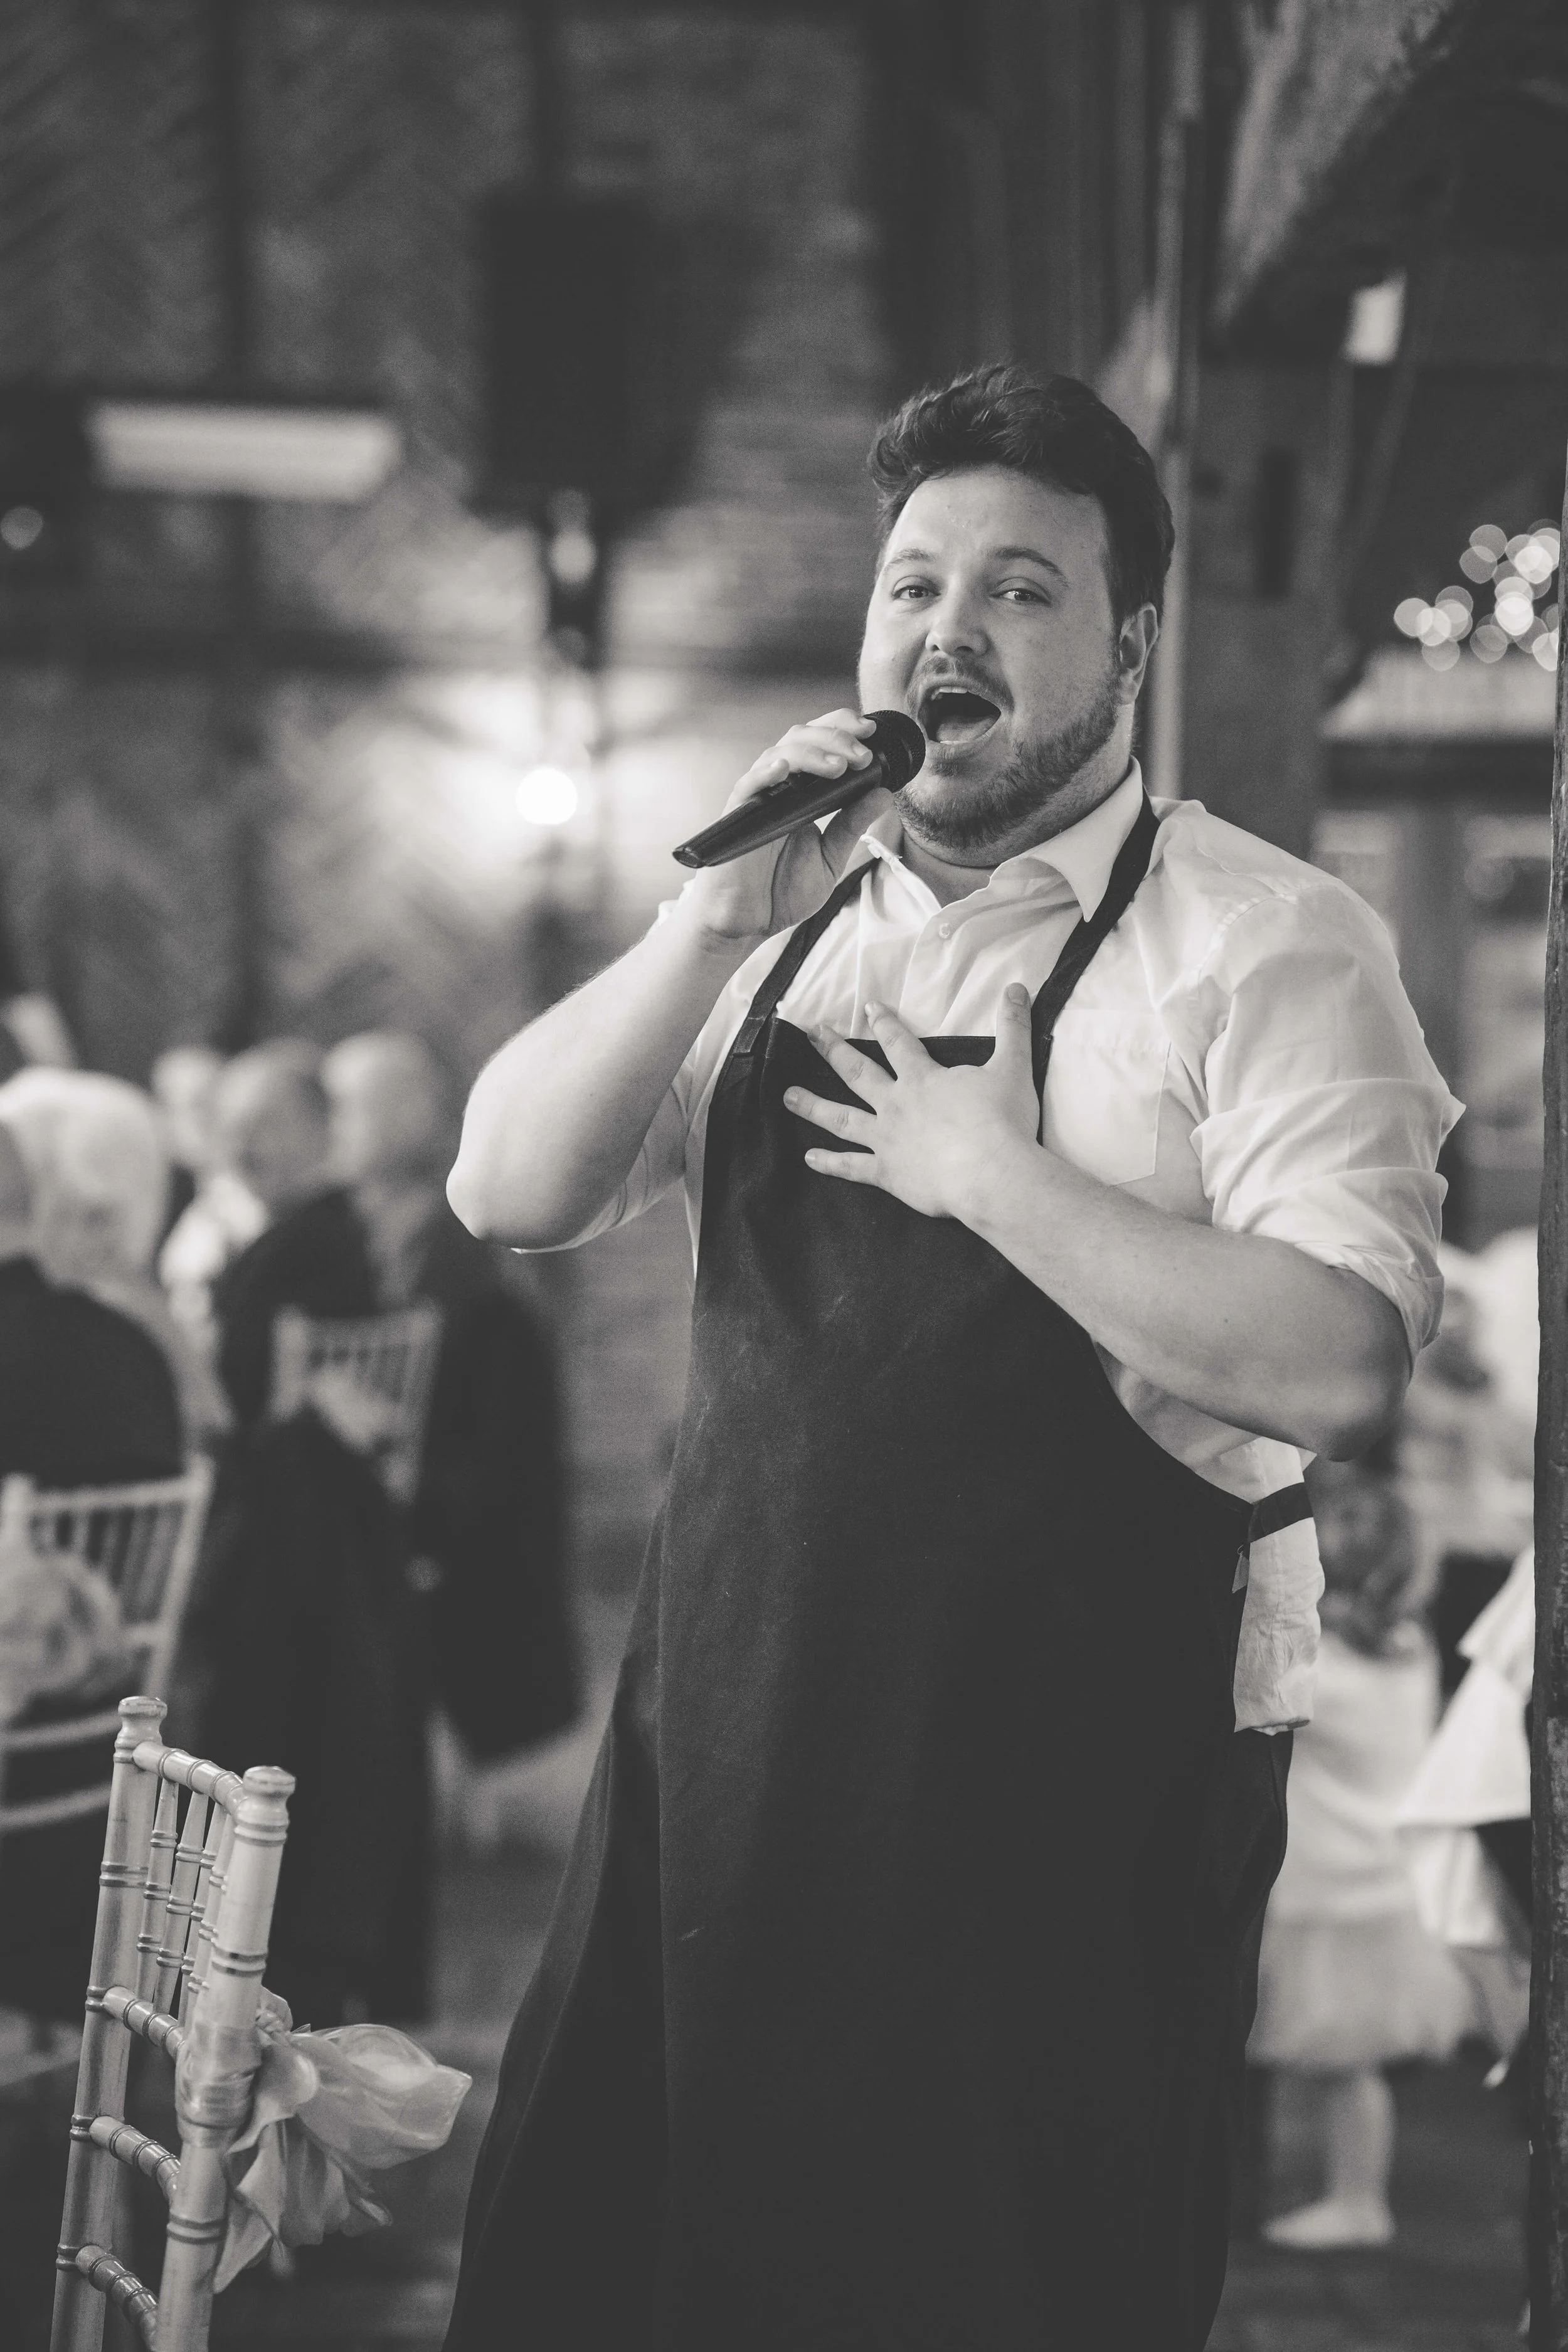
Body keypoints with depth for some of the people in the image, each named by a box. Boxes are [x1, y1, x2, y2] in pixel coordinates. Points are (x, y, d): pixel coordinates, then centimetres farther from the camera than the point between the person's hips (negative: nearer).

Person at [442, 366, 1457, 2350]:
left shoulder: (1263, 943, -8)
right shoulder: (789, 916, 11)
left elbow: (1337, 1368, -20)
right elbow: (508, 1195, 3)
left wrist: (990, 1168, -18)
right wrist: (718, 924, -8)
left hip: (1069, 1796, -6)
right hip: (731, 1729, 6)